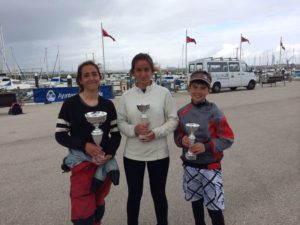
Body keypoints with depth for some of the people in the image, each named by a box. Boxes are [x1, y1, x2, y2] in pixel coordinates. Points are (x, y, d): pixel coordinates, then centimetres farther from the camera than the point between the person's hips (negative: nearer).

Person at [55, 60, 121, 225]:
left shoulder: (108, 105, 2)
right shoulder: (70, 104, -7)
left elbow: (116, 134, 6)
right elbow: (60, 135, -6)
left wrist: (110, 153, -11)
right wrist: (84, 146, -19)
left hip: (105, 162, 3)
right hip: (81, 162, -3)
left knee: (99, 203, 20)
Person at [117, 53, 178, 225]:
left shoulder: (164, 93, -5)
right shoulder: (127, 96, -1)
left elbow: (173, 120, -3)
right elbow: (120, 122, 2)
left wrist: (156, 133, -18)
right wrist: (133, 129, -18)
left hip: (158, 153, -1)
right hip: (133, 154, 1)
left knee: (159, 194, 17)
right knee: (134, 194, 17)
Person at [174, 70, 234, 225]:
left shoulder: (214, 112, -12)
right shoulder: (182, 112, -1)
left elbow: (228, 139, -12)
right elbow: (177, 134, 9)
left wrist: (206, 147, -25)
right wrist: (182, 140, -14)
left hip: (210, 167, -4)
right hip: (189, 166, 4)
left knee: (214, 208, 0)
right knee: (196, 201, 21)